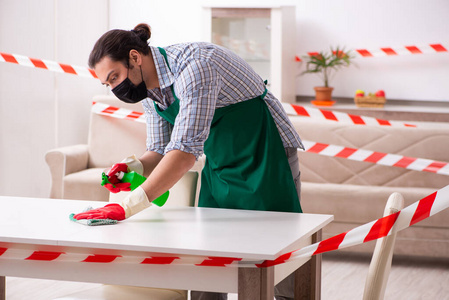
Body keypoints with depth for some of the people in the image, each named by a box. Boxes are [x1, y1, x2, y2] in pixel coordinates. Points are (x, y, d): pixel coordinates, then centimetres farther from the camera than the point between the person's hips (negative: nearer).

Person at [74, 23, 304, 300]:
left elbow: (186, 148, -38)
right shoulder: (149, 90, 0)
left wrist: (128, 206, -43)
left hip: (266, 156, -8)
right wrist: (134, 167, -16)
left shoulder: (193, 64, -29)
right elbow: (160, 151, 8)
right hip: (220, 167, 8)